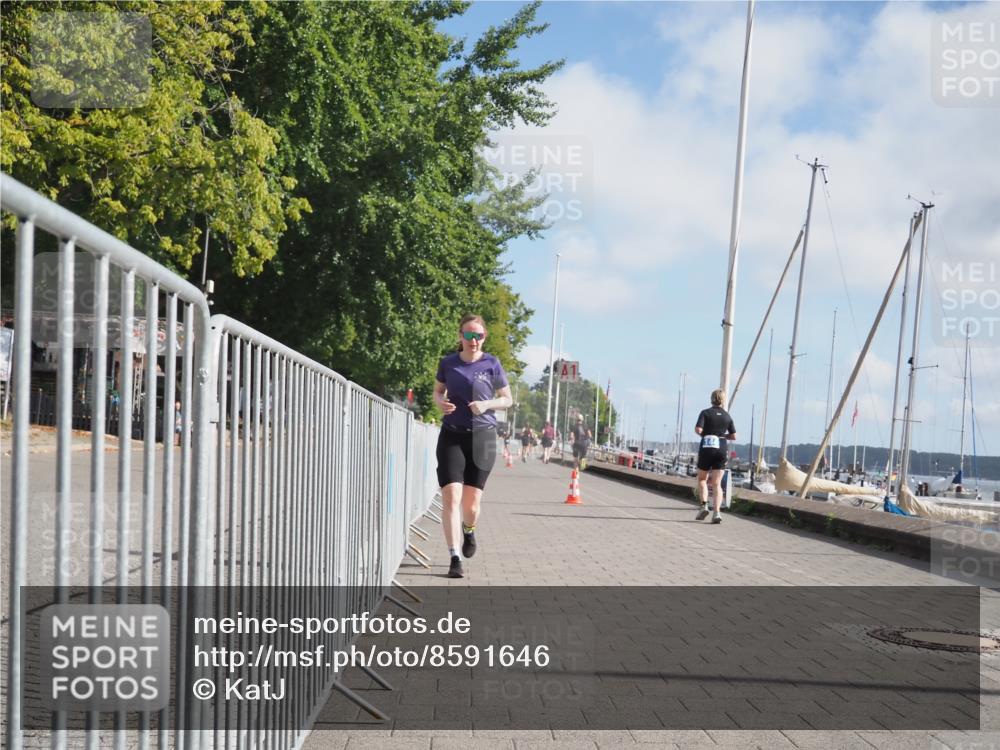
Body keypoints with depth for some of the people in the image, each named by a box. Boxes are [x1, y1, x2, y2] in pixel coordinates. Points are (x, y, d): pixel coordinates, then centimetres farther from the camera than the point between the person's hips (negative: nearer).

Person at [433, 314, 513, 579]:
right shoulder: (448, 363, 3)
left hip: (482, 437, -1)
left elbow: (507, 399, 7)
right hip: (452, 436, 1)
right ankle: (455, 558, -7)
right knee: (451, 497, -12)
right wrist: (441, 403, -6)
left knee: (471, 504, 5)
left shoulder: (492, 364, -1)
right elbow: (438, 391, 18)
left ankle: (469, 530, 41)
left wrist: (487, 404, -13)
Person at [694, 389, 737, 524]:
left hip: (707, 448, -2)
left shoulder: (705, 413, -3)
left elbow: (698, 429, -15)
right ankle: (717, 512, -13)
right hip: (722, 449, 2)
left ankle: (704, 504, -4)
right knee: (717, 483, 2)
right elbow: (733, 436, 7)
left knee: (702, 479, 16)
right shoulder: (727, 416, 7)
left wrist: (705, 433, 7)